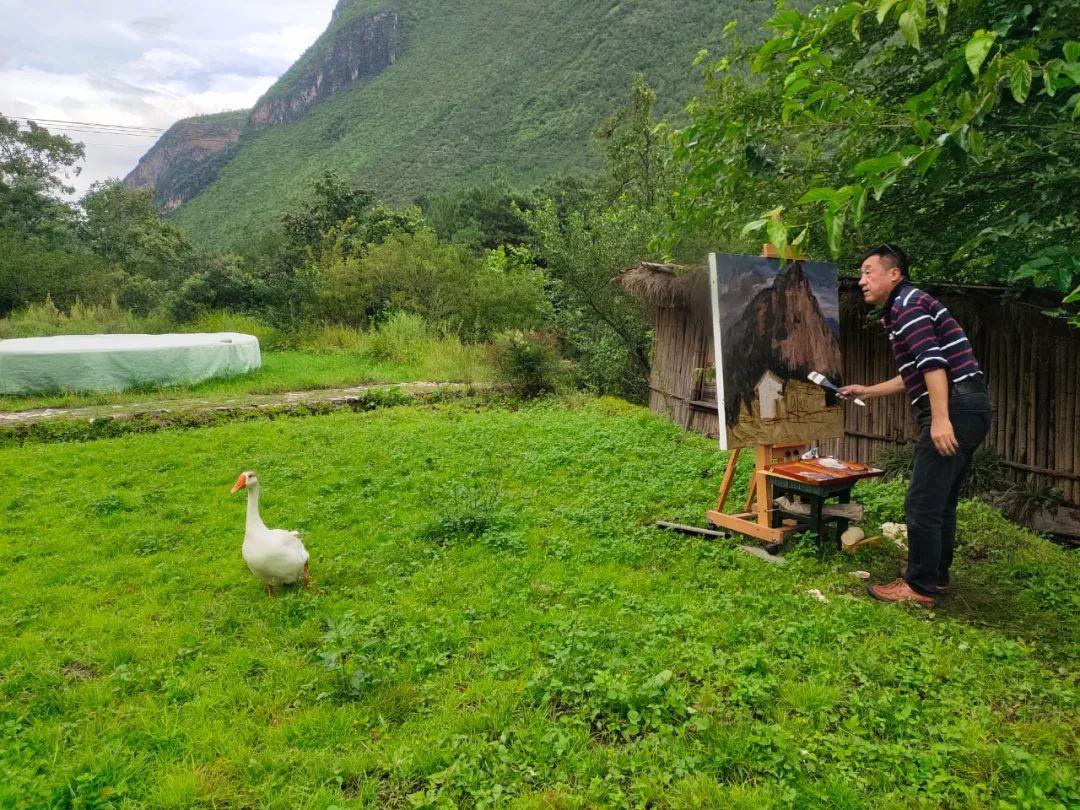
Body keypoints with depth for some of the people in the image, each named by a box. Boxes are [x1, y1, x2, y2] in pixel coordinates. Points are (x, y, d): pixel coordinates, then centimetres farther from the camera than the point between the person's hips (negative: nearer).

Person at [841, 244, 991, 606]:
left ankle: (921, 586, 4)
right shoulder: (905, 307, 23)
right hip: (967, 408, 11)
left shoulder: (906, 303, -8)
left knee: (921, 504, -5)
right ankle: (936, 574, 29)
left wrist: (940, 418, -28)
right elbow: (916, 376, 30)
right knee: (942, 501, 19)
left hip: (954, 409, -11)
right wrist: (867, 391, 32)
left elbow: (933, 361, -22)